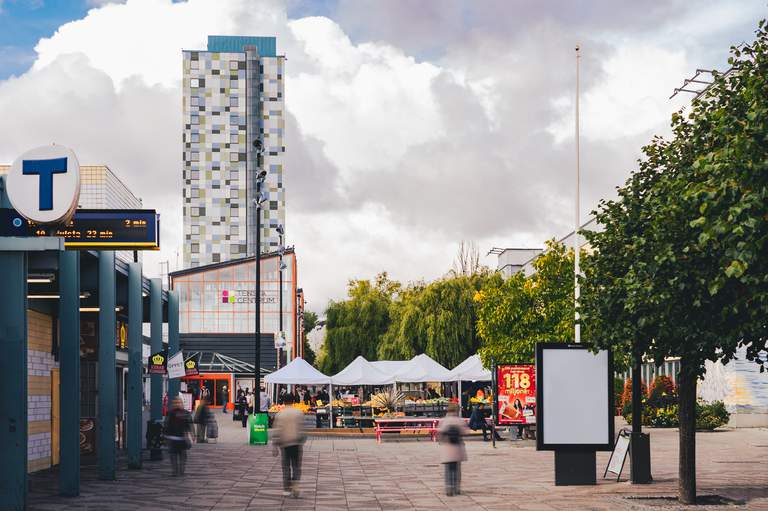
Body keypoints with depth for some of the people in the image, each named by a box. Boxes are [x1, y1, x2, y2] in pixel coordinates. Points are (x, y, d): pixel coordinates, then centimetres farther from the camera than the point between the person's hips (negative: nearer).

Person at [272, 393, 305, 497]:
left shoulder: (279, 414, -2)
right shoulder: (299, 413, -1)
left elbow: (276, 432, -4)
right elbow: (301, 429, -3)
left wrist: (274, 447, -2)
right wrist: (301, 441, 10)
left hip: (284, 443, 0)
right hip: (296, 443, 0)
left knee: (286, 466, 11)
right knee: (296, 466, 6)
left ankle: (286, 489, 13)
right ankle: (295, 485, -15)